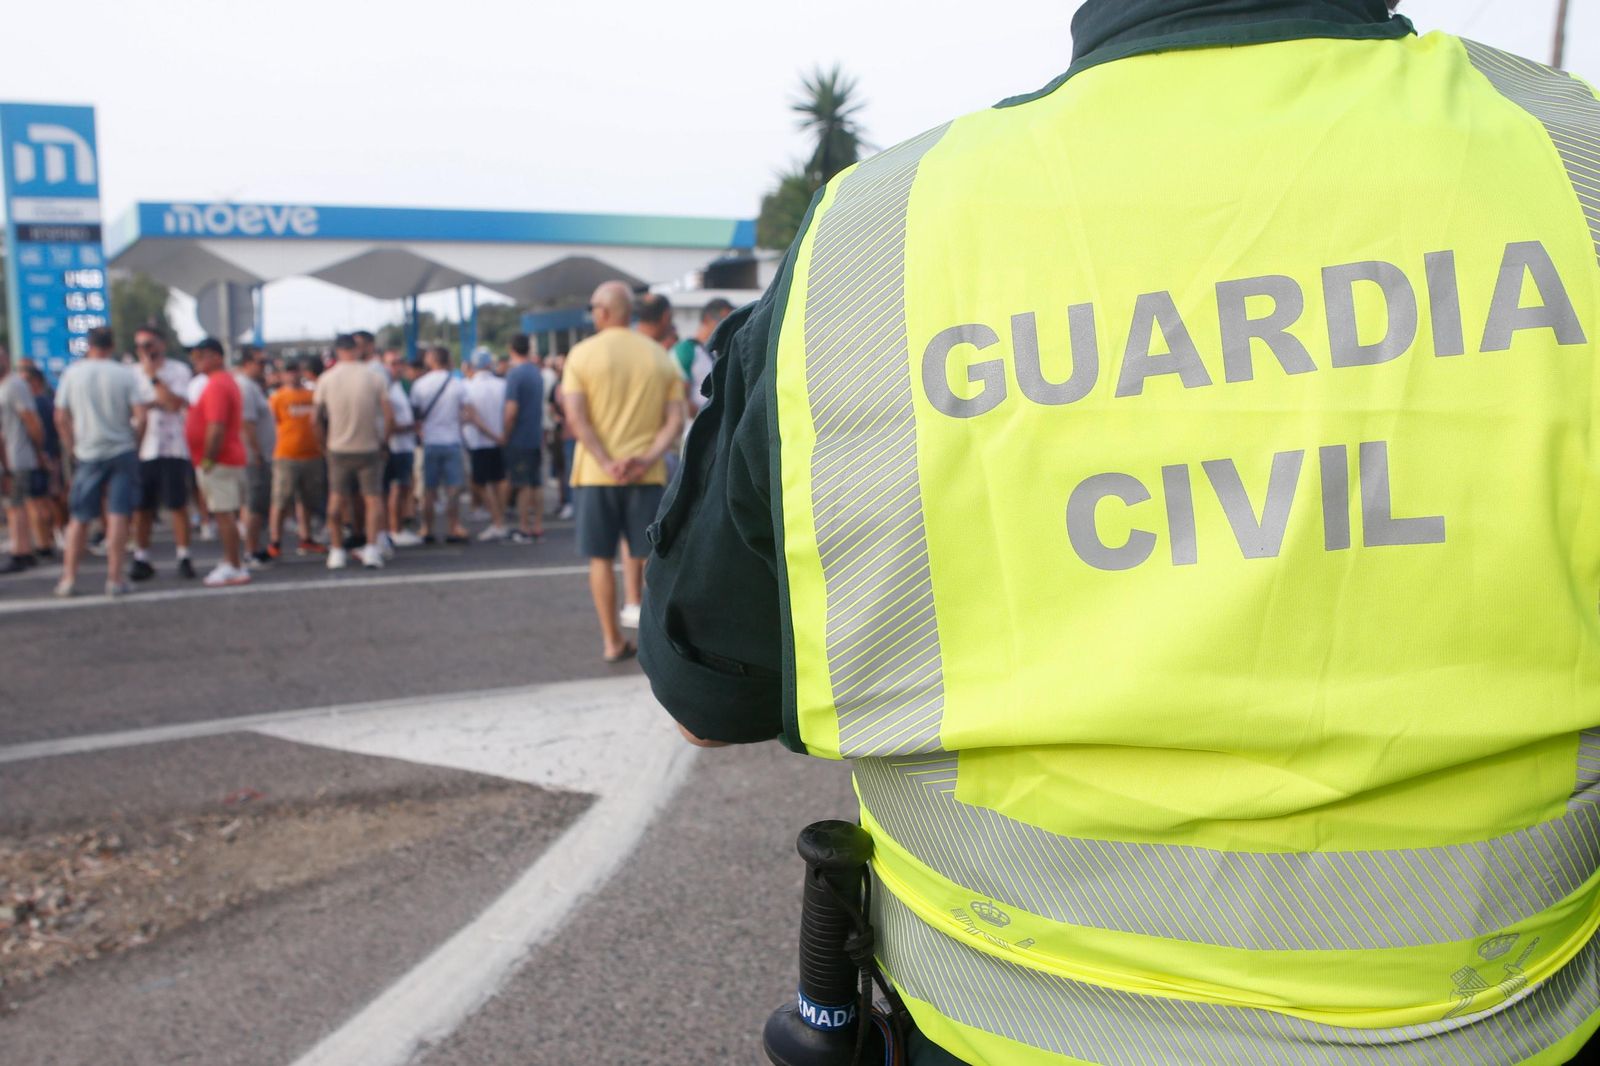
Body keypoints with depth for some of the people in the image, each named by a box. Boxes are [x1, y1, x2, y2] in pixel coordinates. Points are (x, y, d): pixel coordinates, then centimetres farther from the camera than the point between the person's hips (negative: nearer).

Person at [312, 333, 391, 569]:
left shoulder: (326, 379, -2)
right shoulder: (372, 377, -5)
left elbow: (317, 419, 3)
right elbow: (388, 416, -7)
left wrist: (324, 443, 17)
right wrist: (382, 440, 6)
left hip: (339, 449, 1)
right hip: (369, 448, -1)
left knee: (337, 498, 11)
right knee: (373, 498, 4)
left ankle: (337, 550, 13)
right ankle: (372, 548, -7)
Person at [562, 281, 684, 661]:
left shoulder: (583, 353, -1)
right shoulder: (661, 356, 6)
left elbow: (576, 416, -12)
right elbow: (675, 419, -3)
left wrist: (606, 464, -14)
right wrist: (647, 459, -11)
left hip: (595, 474, -1)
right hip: (647, 475, 2)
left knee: (601, 558, 8)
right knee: (650, 557, 8)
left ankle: (613, 641, 12)